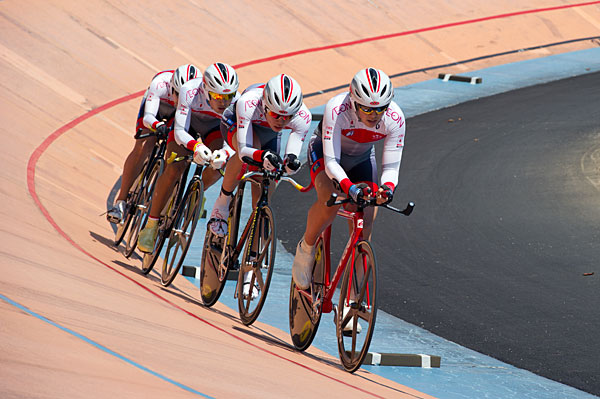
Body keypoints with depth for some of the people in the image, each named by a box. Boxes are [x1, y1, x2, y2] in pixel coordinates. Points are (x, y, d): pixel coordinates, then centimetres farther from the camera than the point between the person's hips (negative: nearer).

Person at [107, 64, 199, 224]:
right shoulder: (160, 84, -42)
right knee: (143, 147, -24)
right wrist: (158, 125, -70)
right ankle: (120, 202, -18)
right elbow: (148, 117, -48)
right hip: (155, 110, -2)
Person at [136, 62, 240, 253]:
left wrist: (225, 152, -57)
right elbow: (180, 131, -38)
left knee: (219, 164, -28)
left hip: (213, 130, 2)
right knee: (174, 170, -23)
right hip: (188, 126, -2)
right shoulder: (190, 91, -37)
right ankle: (150, 226, -12)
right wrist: (196, 147, -59)